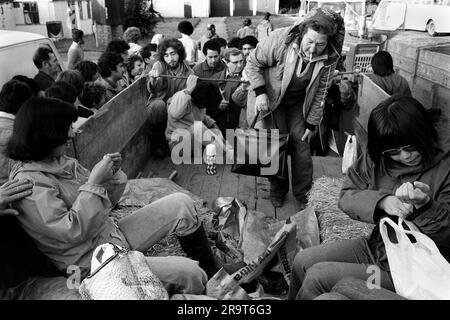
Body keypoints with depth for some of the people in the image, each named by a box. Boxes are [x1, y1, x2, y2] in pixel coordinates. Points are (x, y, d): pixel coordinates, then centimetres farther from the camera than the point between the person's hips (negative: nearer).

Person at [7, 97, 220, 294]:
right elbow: (71, 232, -26)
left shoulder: (59, 161, 6)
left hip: (114, 236, 9)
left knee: (181, 204, -1)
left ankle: (214, 276, 11)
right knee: (190, 275, -20)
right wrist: (94, 182, -24)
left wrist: (112, 175, -7)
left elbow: (103, 203, 11)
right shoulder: (29, 182, -19)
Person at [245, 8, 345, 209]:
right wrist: (260, 93, -25)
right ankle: (277, 190, 21)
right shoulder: (280, 40, -29)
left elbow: (320, 93, -8)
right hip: (272, 99, -1)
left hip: (299, 103, 2)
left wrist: (311, 124, -6)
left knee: (301, 144, -1)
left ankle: (303, 195, 18)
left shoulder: (330, 58, -21)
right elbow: (253, 63, -15)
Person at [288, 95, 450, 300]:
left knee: (317, 277, -14)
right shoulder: (376, 157, -3)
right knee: (302, 261, -2)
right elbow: (346, 196, -5)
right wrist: (382, 200, -24)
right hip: (377, 246, 6)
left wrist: (424, 205, -35)